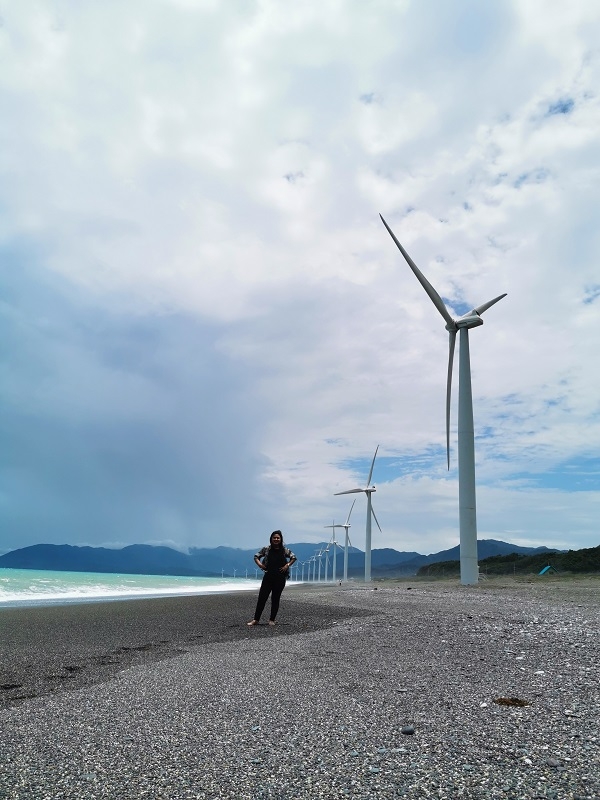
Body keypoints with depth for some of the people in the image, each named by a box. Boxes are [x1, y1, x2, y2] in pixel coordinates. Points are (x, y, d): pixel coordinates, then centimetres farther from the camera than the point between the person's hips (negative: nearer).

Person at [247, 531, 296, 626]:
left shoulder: (285, 550, 0)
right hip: (268, 577, 0)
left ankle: (272, 620, 20)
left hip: (280, 578, 0)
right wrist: (259, 564, -6)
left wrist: (287, 565, -4)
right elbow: (256, 556, 10)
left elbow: (293, 558, 10)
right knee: (262, 597, -1)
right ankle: (256, 619, 6)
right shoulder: (266, 549, 0)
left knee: (275, 599, 8)